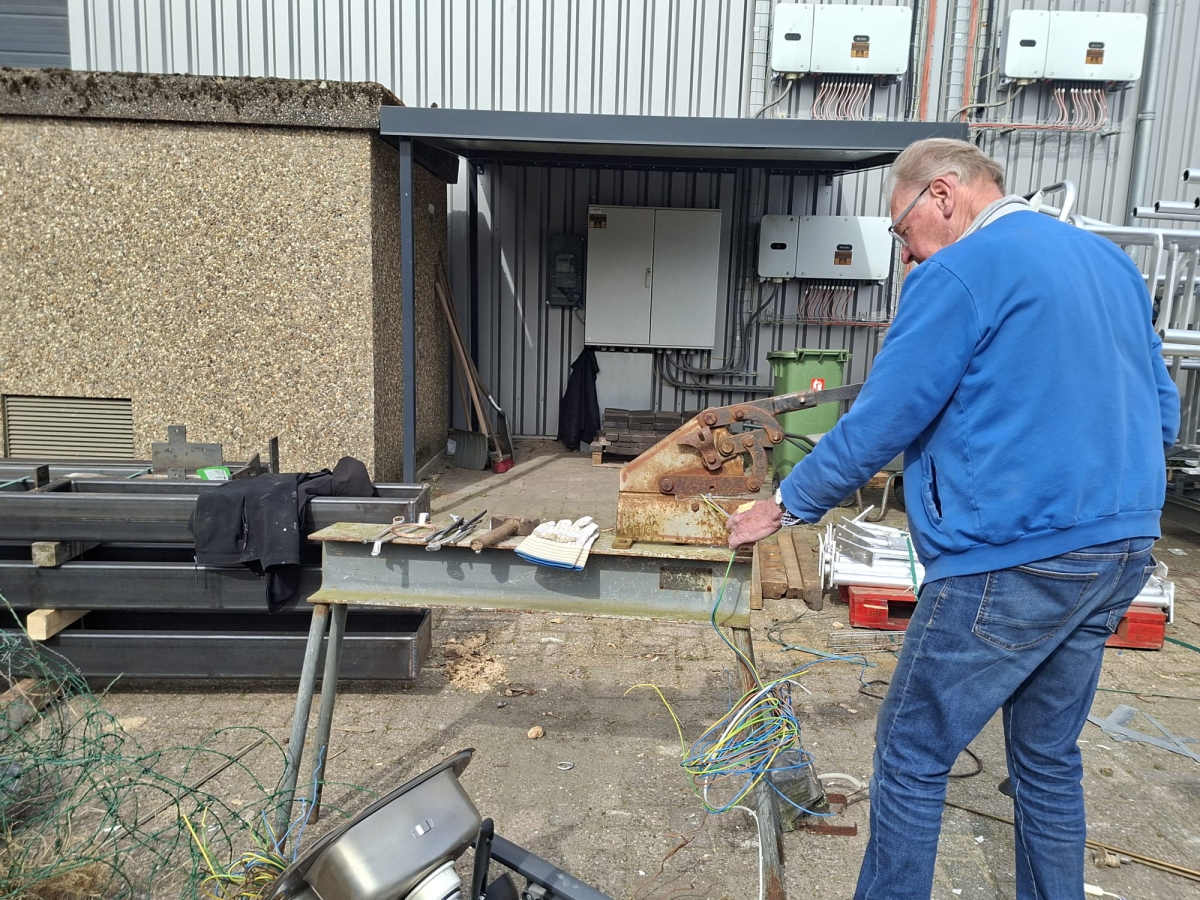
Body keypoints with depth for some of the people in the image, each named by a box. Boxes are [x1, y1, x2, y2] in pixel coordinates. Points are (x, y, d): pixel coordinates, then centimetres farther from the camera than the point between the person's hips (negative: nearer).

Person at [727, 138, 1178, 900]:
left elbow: (878, 424, -13)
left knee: (912, 757, 5)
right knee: (1050, 757, 21)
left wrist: (788, 506, -1)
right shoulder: (1110, 261, 14)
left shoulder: (960, 273, -11)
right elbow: (1162, 414, 17)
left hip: (1012, 563, -9)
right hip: (1121, 551, 9)